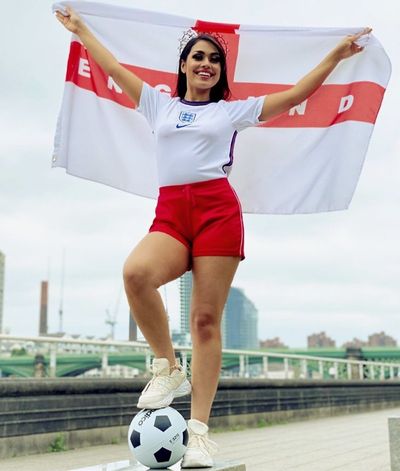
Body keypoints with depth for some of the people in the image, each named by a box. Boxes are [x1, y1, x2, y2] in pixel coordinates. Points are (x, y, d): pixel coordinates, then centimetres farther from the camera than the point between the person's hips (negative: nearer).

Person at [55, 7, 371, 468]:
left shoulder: (233, 110, 18)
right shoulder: (159, 104, 24)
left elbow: (296, 94, 20)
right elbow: (114, 68, 31)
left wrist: (336, 55, 19)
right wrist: (80, 29, 37)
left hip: (218, 209, -1)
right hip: (170, 212, 1)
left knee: (206, 319, -8)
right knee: (136, 273, -32)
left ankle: (199, 431, -5)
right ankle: (168, 368, -11)